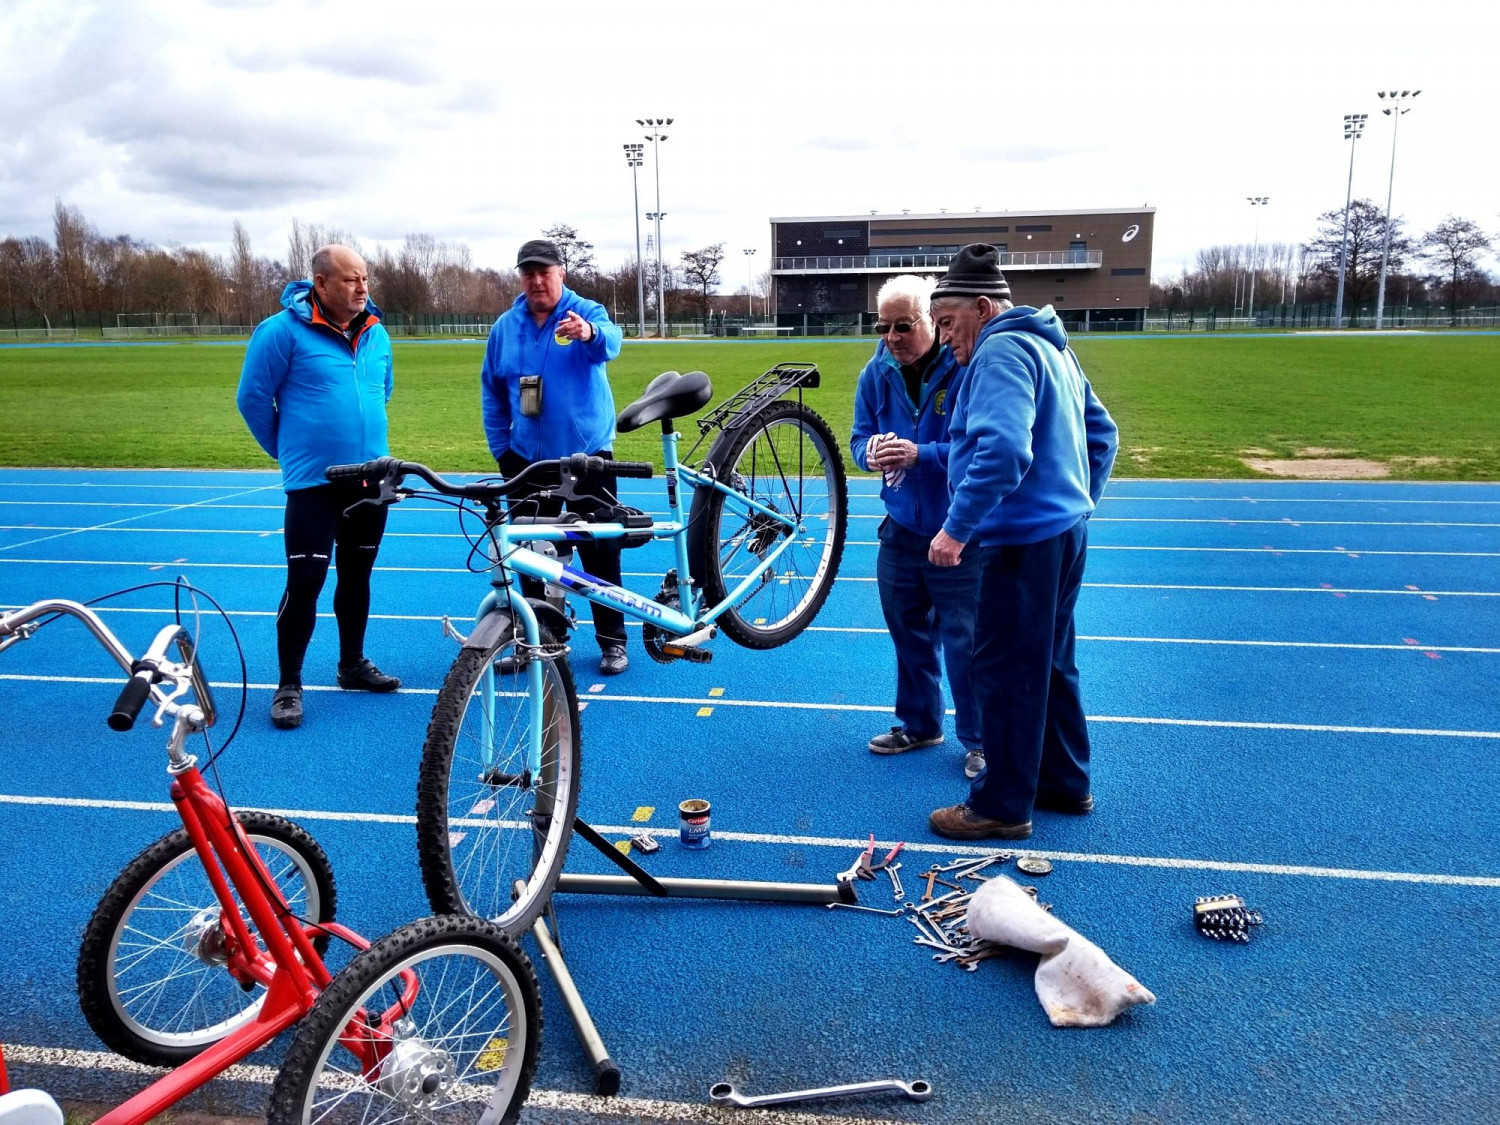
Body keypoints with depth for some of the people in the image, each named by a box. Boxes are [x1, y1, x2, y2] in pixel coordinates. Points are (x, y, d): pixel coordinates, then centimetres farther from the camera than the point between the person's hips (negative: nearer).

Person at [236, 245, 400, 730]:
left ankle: (353, 664, 30)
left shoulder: (376, 333, 5)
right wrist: (285, 448, 5)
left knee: (357, 576, 15)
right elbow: (252, 397, -4)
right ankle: (288, 684, 7)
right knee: (304, 582, -5)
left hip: (371, 481, 5)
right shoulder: (282, 331, -11)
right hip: (313, 482, -5)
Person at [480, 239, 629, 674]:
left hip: (587, 453, -3)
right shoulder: (505, 326, 4)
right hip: (527, 458, 3)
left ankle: (612, 639, 13)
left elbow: (610, 341, -31)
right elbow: (492, 393, 12)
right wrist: (501, 448, 5)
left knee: (600, 549, 2)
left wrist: (589, 334, -54)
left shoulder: (586, 313, -7)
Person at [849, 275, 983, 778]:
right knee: (909, 636, 18)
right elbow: (859, 436, 7)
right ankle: (918, 723, 36)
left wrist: (921, 455, -30)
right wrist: (871, 451, -17)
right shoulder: (877, 373, 1)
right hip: (900, 530, 6)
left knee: (964, 643, 2)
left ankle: (979, 740, 20)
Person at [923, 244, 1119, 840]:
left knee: (1004, 673, -1)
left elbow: (1002, 451, -30)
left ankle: (1002, 806, 10)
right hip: (1064, 529, 11)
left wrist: (957, 528, -27)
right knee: (1050, 663, 19)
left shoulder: (1001, 350, -16)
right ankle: (1064, 782, 31)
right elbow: (1101, 432, 22)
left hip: (1022, 539, -11)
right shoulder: (1049, 344, 16)